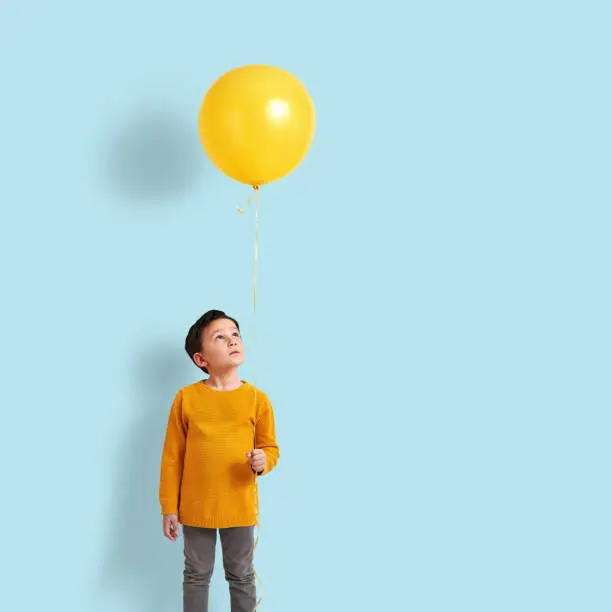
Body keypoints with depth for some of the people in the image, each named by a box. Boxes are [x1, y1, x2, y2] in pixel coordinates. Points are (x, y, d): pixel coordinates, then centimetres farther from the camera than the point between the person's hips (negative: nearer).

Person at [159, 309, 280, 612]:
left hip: (240, 507, 0)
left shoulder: (257, 398, -6)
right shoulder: (186, 398, -8)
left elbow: (271, 448, 4)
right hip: (195, 507, 0)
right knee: (196, 575, 16)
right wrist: (169, 508, -1)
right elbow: (172, 457, -2)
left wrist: (263, 461, -20)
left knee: (241, 576, 16)